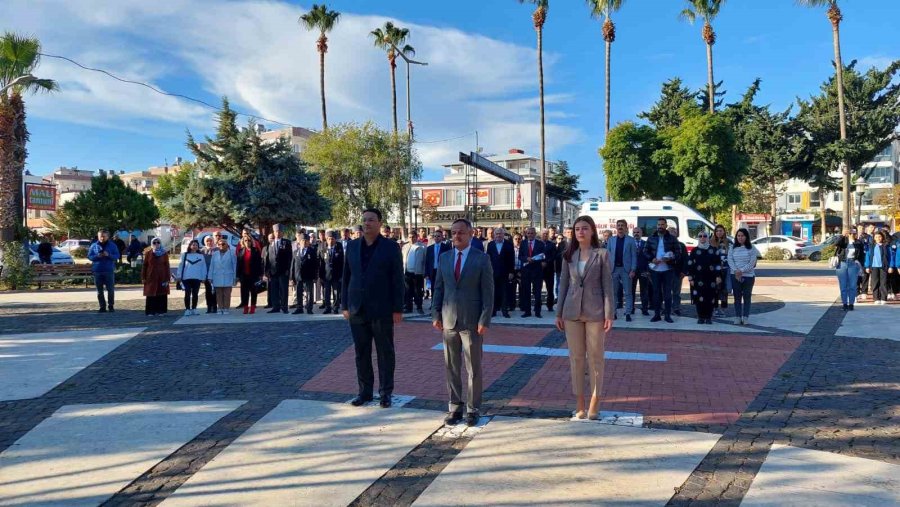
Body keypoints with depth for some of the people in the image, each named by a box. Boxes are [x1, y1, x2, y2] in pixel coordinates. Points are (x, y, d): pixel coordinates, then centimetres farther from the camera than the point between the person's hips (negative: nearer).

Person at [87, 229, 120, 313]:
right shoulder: (94, 246, 7)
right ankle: (102, 307, 12)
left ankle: (111, 306, 11)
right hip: (97, 271, 2)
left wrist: (108, 255, -18)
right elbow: (89, 256, 7)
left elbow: (117, 256, 0)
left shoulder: (112, 245, 4)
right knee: (99, 291, 5)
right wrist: (97, 256, -13)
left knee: (111, 289, -1)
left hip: (109, 270, -1)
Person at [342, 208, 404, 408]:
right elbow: (346, 277, 12)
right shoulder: (352, 246, 9)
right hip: (357, 309, 4)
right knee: (361, 353, 8)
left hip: (382, 310, -3)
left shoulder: (391, 247, -2)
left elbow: (397, 279, -4)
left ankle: (386, 393, 14)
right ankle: (364, 391, 19)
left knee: (385, 353, 4)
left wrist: (398, 309, -8)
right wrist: (345, 305, 7)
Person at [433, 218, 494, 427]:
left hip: (472, 321, -3)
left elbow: (488, 292, -5)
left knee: (473, 368, 4)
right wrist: (436, 314, 4)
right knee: (452, 368, 8)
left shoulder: (482, 259, -3)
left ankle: (473, 409, 15)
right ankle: (455, 408, 19)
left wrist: (485, 320, -11)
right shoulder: (444, 257, 9)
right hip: (449, 321, 4)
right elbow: (438, 288, 12)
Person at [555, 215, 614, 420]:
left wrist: (609, 314, -9)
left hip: (594, 312, -3)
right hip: (572, 311, 3)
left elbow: (608, 285, -4)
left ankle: (595, 402, 15)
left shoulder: (602, 254, -2)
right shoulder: (569, 255, 7)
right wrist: (559, 313, 7)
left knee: (595, 357, 4)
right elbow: (563, 284, 9)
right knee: (576, 357, 7)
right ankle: (579, 403, 16)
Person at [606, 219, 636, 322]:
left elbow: (634, 256, -1)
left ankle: (628, 313, 4)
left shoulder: (630, 240, 2)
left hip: (626, 269, -2)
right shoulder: (611, 240, 9)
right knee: (613, 292, 7)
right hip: (614, 269, 3)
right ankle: (613, 312, 13)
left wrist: (632, 270, -9)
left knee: (627, 293, 1)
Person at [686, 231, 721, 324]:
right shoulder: (694, 251, 7)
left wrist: (718, 276, -2)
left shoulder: (714, 250, 6)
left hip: (711, 279, 0)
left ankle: (708, 317, 11)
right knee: (699, 299, -3)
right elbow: (689, 264, 5)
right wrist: (690, 277, -1)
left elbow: (718, 264, 4)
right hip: (698, 279, 0)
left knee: (710, 299, 0)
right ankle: (700, 317, 7)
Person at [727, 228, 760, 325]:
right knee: (737, 297, 3)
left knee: (747, 297, 2)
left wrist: (741, 271, -16)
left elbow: (752, 263, -8)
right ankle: (737, 317, 7)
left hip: (748, 275, -2)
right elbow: (730, 260, -1)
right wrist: (736, 271, -15)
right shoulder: (732, 248, 7)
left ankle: (746, 317, 6)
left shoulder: (751, 248, -1)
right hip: (735, 276, 2)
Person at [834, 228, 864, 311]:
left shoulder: (858, 243, 6)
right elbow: (837, 244, -17)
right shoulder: (843, 240, 4)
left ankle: (851, 303, 8)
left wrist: (858, 260, -3)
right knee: (843, 285, 3)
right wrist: (842, 235, -25)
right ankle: (844, 304, 10)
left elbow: (862, 253, 11)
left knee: (852, 286, 1)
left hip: (853, 264, 0)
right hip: (842, 264, 0)